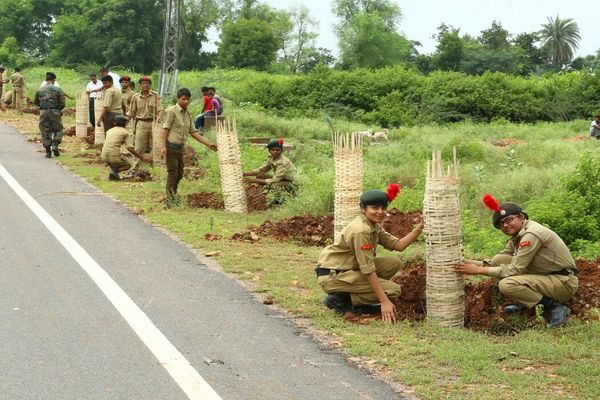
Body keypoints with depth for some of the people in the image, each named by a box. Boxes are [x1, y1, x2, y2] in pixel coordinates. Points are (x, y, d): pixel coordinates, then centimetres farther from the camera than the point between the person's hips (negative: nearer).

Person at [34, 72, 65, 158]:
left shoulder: (40, 90, 4)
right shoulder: (58, 89, -3)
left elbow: (35, 102, 13)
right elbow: (62, 103, -4)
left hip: (43, 112, 2)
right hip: (54, 112, -2)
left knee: (45, 132, 7)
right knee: (58, 130, 14)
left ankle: (48, 152, 5)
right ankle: (55, 145, -7)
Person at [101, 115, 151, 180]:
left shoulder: (109, 131, 21)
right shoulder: (125, 132, 5)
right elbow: (130, 149, -5)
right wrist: (142, 157, 0)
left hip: (104, 156, 5)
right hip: (115, 156, -5)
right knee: (128, 164, 25)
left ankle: (112, 171, 11)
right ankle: (116, 170, -6)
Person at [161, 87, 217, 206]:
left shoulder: (188, 114, 10)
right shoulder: (172, 111, -10)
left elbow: (193, 132, 11)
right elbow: (165, 129, -12)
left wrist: (208, 144, 5)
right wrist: (163, 146, -19)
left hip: (180, 147, 7)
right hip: (171, 146, -7)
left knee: (180, 173, 12)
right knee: (172, 172, -5)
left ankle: (173, 194, 28)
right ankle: (170, 199, 3)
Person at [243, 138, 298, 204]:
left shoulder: (284, 162, -29)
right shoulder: (271, 159, -5)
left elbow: (275, 180, -32)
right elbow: (260, 170, 5)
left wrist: (255, 181, -32)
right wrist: (244, 174, -7)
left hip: (291, 184, -8)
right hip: (280, 180, 8)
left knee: (274, 185, -36)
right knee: (259, 176, -2)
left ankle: (280, 199, -5)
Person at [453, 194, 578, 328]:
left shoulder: (531, 234, -21)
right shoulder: (517, 234, 8)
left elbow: (515, 270, -21)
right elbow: (499, 260, 11)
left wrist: (478, 270, -19)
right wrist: (474, 263, -6)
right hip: (547, 276, 9)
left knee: (506, 285, -28)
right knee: (498, 260, -1)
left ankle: (555, 307, -14)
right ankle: (523, 304, 11)